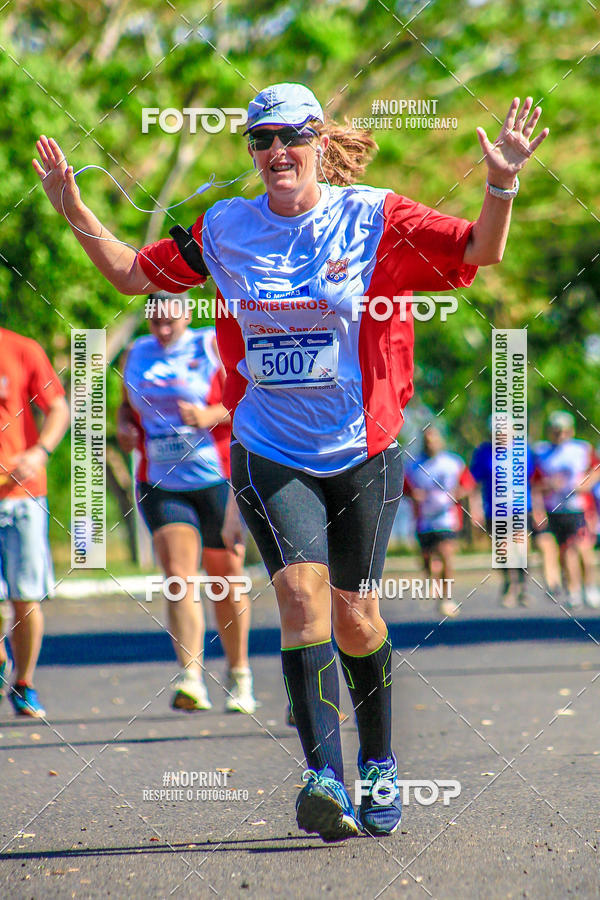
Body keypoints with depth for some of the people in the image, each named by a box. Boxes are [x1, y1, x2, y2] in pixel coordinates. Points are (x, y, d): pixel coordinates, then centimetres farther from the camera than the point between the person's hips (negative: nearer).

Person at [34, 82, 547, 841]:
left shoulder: (375, 219, -5)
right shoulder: (224, 229, 2)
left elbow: (477, 253, -7)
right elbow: (135, 274, 13)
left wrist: (501, 188, -24)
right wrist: (75, 212, 3)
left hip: (364, 451, -1)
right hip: (269, 455, 1)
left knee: (354, 616, 6)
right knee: (303, 593, -18)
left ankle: (378, 768, 28)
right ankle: (325, 779, -24)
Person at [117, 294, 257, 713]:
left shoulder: (212, 346, -1)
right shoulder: (137, 355, 12)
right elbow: (128, 405, 25)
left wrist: (211, 416, -21)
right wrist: (125, 427, 3)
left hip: (217, 479, -2)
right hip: (161, 485, 2)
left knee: (225, 578, 6)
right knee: (179, 575, -16)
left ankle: (239, 676, 25)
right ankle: (191, 680, -26)